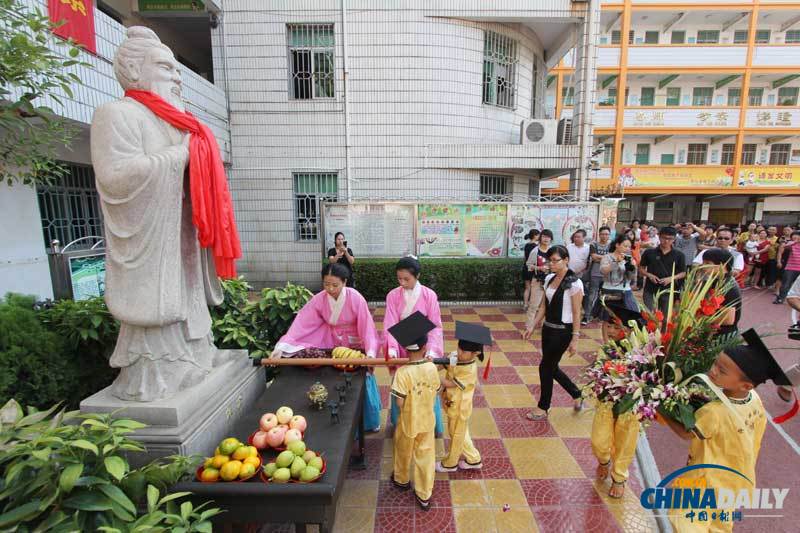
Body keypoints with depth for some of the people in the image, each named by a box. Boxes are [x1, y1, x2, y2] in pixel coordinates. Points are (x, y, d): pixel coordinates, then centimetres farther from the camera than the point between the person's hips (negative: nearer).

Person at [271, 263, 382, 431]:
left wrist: (370, 352, -39)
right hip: (334, 345, 2)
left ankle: (369, 421, 36)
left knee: (362, 383, 12)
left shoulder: (355, 298, -25)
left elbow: (366, 326, -28)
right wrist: (282, 346, -33)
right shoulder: (319, 299, -18)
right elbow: (301, 323, -24)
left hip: (356, 345, -2)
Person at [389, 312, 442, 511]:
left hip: (408, 422, -2)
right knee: (426, 456, 19)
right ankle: (424, 496, 32)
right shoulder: (432, 368, -16)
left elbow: (400, 402, -22)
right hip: (427, 421, 3)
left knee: (404, 452, 24)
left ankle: (401, 480, 50)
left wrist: (408, 407, -1)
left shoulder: (403, 372, -27)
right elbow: (435, 393, -3)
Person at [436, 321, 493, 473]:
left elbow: (450, 384, -27)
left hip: (459, 408, -7)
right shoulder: (454, 356, -11)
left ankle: (450, 463, 38)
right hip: (452, 405, 7)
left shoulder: (470, 370, -31)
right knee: (460, 434, 24)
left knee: (456, 435, 17)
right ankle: (473, 459, 43)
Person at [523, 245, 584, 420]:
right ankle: (577, 395, 40)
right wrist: (532, 325, 6)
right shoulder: (549, 278, 4)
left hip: (562, 331, -7)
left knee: (546, 367, 3)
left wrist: (575, 339, -15)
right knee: (552, 367, 16)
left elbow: (576, 313, -15)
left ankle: (543, 409, 23)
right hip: (548, 328, 7)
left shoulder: (574, 283, -17)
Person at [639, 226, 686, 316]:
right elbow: (641, 268, 7)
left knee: (666, 316, 11)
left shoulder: (679, 255, 2)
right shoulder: (649, 252, 0)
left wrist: (671, 278, -12)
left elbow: (683, 273, 6)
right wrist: (649, 275, -12)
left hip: (669, 291, 1)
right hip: (650, 290, -1)